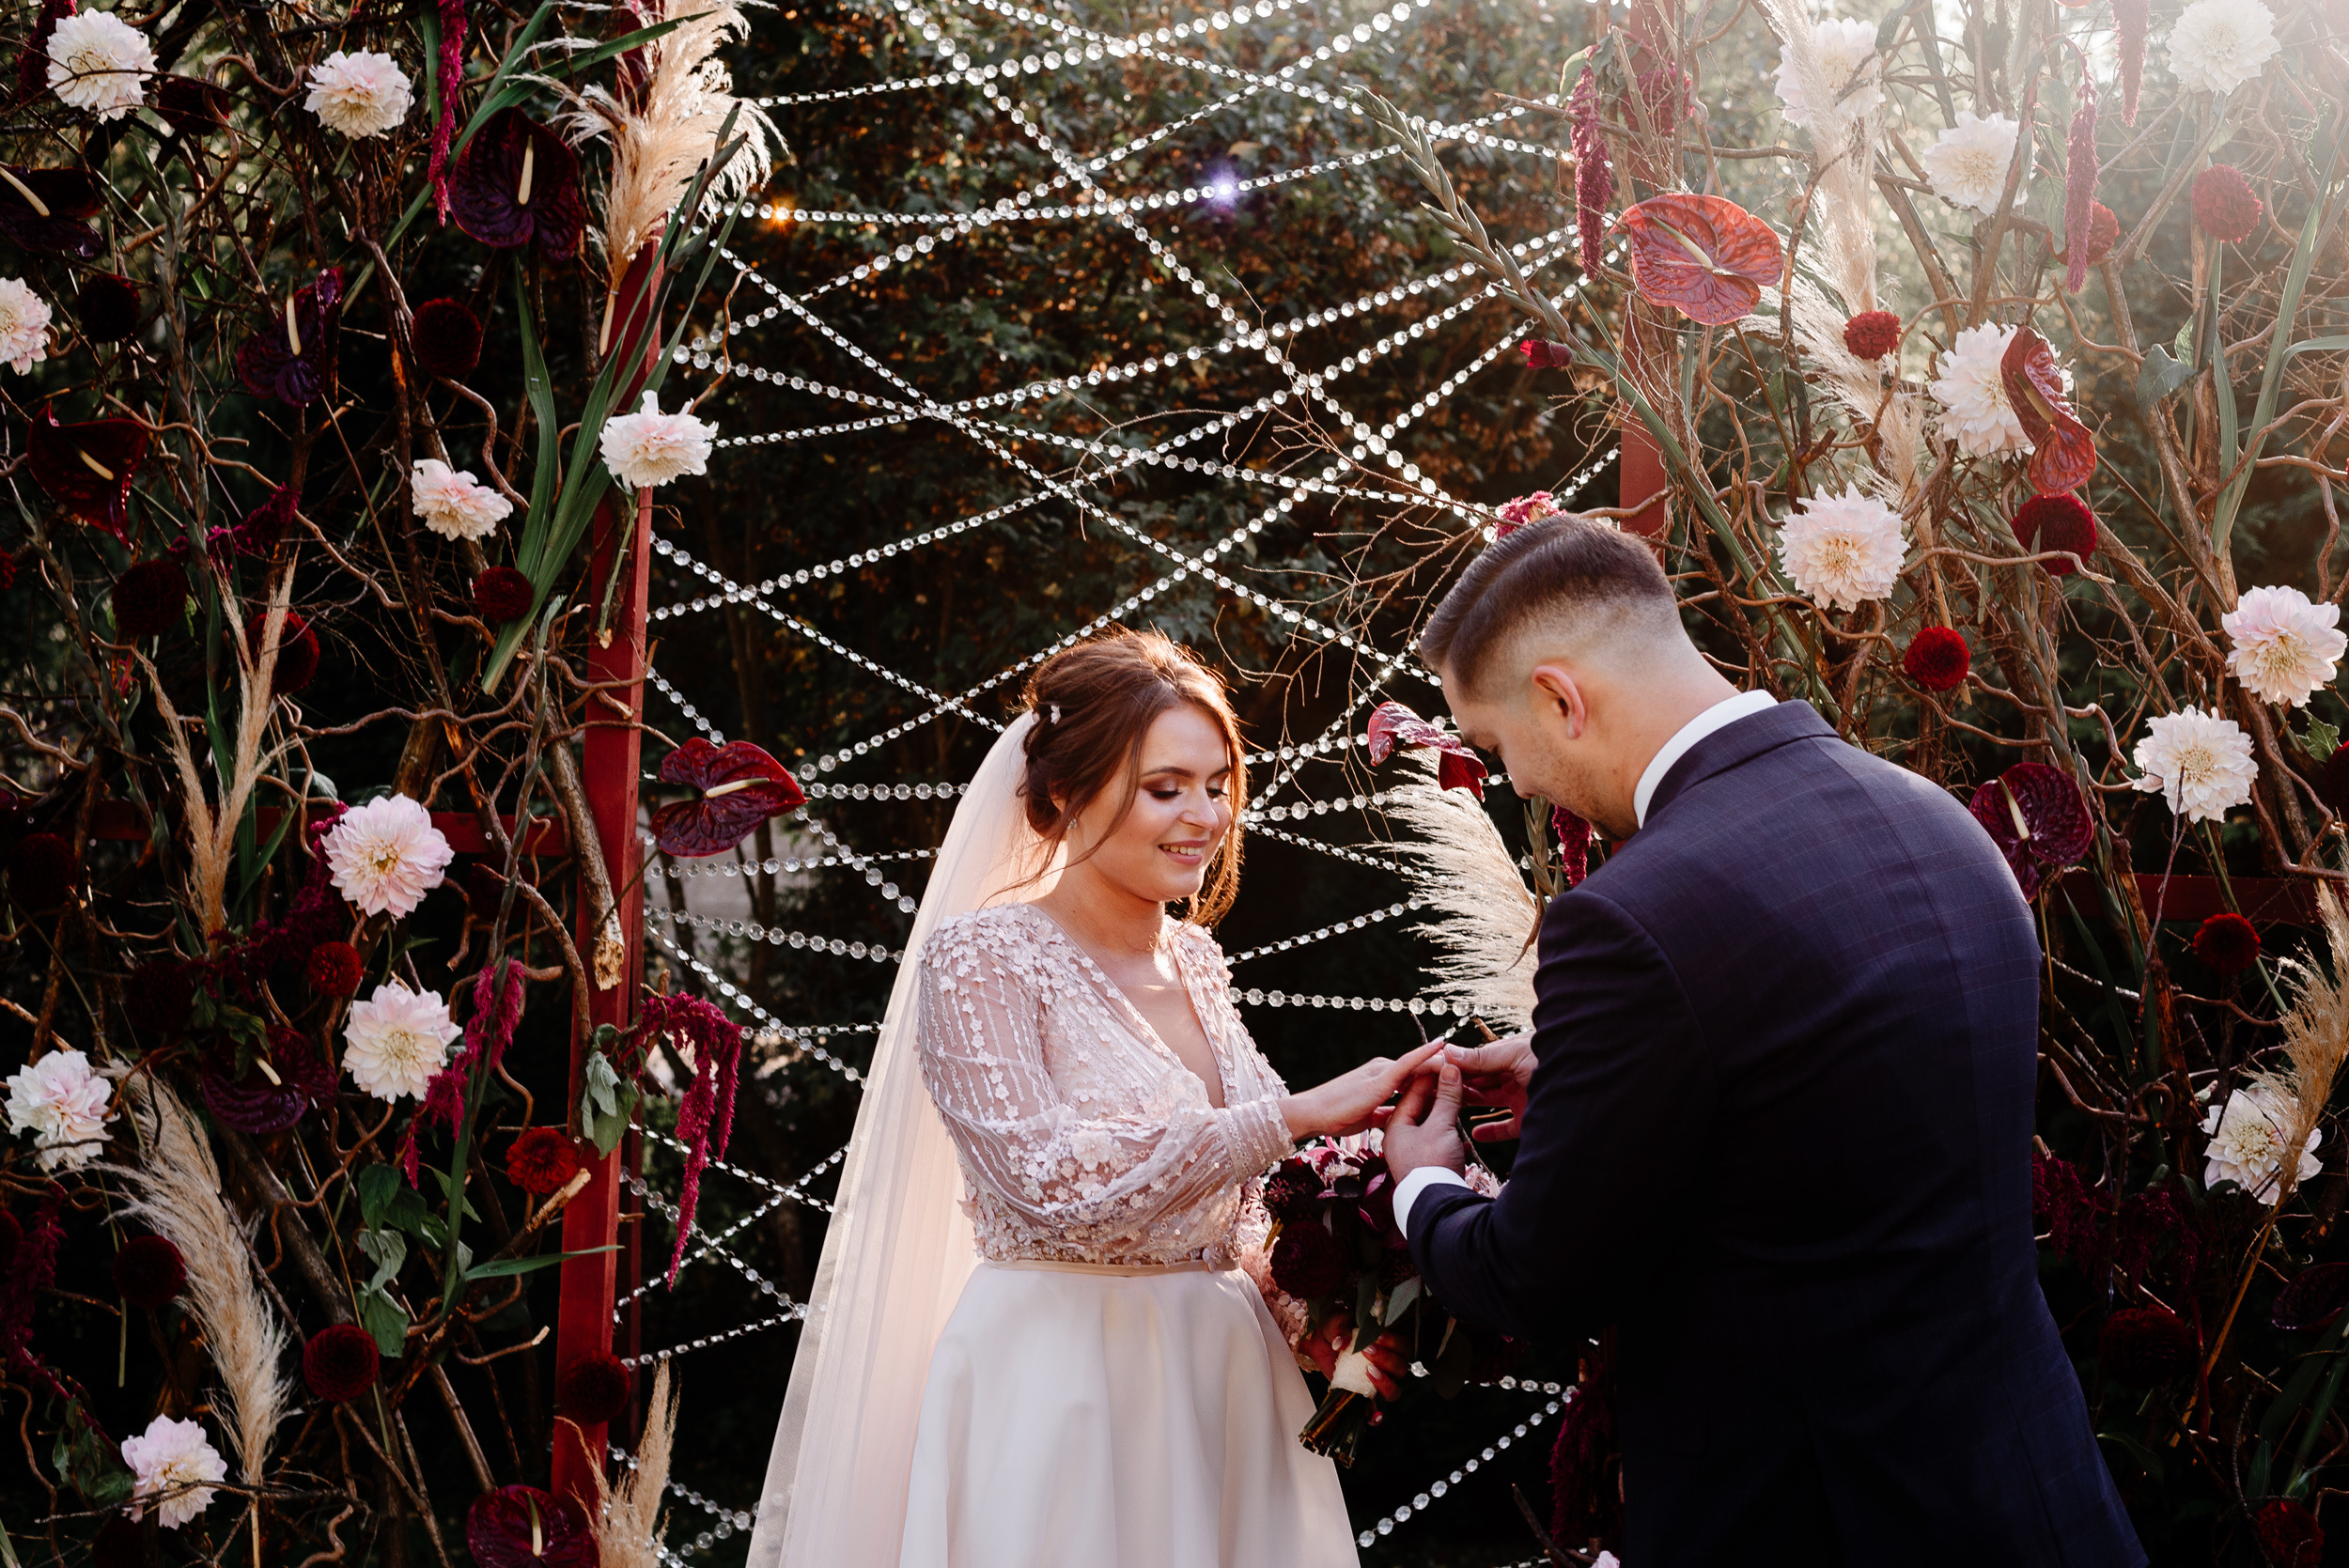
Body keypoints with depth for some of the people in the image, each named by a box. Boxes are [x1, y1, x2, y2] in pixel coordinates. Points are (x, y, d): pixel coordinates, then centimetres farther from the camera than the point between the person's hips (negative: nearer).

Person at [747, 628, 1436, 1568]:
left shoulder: (1195, 960, 9)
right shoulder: (979, 958, -11)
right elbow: (1050, 1182, -24)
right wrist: (1295, 1116, -24)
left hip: (1223, 1378, 6)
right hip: (1059, 1390, -6)